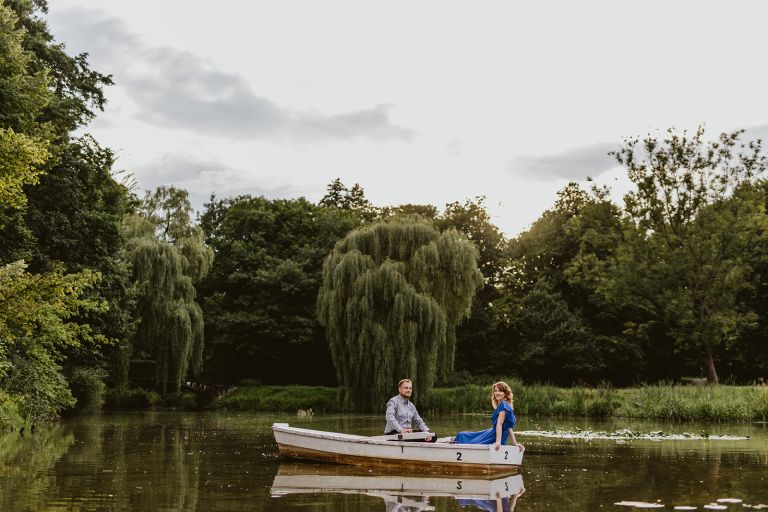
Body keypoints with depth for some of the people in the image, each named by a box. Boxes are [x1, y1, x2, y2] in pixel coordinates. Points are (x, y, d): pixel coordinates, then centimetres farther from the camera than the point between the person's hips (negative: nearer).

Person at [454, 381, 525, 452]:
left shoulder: (504, 405, -15)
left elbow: (499, 424, -23)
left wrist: (498, 441, -28)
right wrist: (515, 443, 10)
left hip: (494, 438, -10)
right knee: (462, 436, 19)